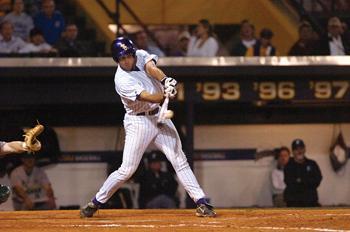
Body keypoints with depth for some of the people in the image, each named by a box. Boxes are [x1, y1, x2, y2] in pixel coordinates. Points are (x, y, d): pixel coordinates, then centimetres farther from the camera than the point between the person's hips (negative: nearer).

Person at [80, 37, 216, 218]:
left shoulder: (141, 56, -1)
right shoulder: (122, 80, -19)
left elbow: (152, 68, -21)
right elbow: (146, 97, -29)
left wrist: (165, 81, -42)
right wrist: (166, 95, -47)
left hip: (160, 116, 6)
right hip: (139, 123, -6)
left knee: (179, 160, -1)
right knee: (127, 169, -6)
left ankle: (201, 203, -3)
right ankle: (95, 203, 8)